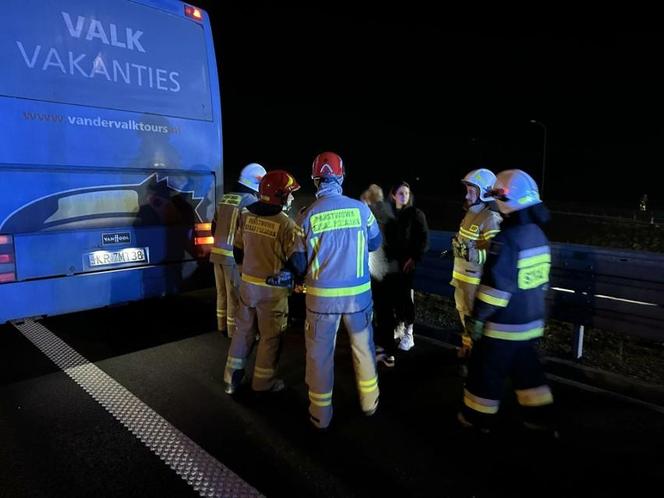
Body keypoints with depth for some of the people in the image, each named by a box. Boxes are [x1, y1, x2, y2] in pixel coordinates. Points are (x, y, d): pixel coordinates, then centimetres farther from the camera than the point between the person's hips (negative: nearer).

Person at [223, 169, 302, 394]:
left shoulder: (245, 215, -1)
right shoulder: (287, 224, -19)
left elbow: (238, 249, 10)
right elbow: (296, 260, -14)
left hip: (247, 283, 6)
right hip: (272, 288, -6)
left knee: (244, 329, 19)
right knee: (270, 336, 10)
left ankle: (232, 377, 29)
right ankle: (263, 382, 23)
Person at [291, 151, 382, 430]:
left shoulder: (308, 216, -8)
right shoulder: (360, 208, -7)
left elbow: (300, 263, -2)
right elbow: (375, 243, 9)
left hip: (322, 295, -1)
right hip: (357, 292, 1)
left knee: (320, 353, 12)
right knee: (363, 346, 19)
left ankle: (321, 415, 24)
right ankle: (369, 402, 36)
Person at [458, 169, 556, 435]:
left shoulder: (507, 239, -23)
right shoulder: (538, 235, 5)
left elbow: (495, 287, -24)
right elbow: (542, 280, 14)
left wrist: (477, 317, -14)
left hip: (503, 324, -8)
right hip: (530, 321, 8)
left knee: (486, 371, 9)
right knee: (526, 368, 22)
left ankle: (477, 418, 24)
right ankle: (541, 417, 31)